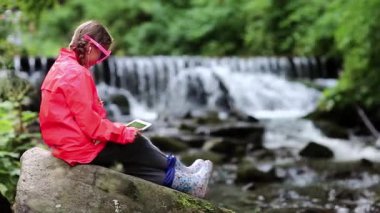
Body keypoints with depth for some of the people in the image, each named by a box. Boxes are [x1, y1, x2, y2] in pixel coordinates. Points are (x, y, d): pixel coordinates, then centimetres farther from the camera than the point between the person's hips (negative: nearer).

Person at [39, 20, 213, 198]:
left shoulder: (62, 67, 12)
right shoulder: (75, 73, -21)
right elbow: (90, 124, -23)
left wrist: (117, 129, 10)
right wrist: (124, 132, -10)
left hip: (66, 142, 9)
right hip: (81, 147, -9)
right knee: (134, 143, 6)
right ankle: (179, 176, 24)